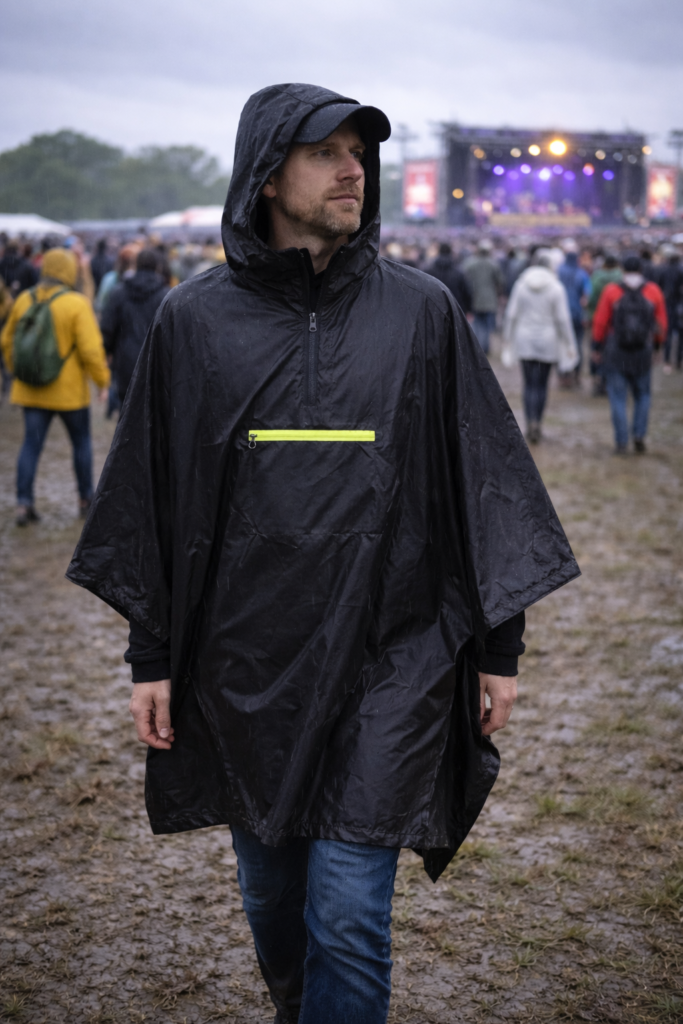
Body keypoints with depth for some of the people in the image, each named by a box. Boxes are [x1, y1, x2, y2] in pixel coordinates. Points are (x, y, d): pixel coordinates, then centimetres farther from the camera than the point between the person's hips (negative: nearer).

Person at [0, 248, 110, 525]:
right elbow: (91, 349, -18)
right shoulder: (77, 304, -15)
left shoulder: (24, 300, 1)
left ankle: (24, 501, -2)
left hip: (31, 390, 4)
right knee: (81, 442, 14)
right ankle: (86, 499, 23)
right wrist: (102, 380, -6)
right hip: (69, 390, -4)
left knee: (31, 444, 7)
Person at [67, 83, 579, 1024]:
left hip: (387, 664, -1)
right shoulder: (194, 320, 1)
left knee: (348, 918, -3)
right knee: (272, 897, 18)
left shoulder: (422, 312, -1)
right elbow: (152, 497, 5)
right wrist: (151, 657, 3)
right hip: (244, 667, 2)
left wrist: (498, 647, 3)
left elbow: (482, 482, 3)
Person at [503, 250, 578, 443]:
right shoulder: (556, 287, -7)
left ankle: (531, 422, -17)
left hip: (525, 340, 0)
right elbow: (562, 318, -7)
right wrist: (569, 345, 1)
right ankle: (537, 424, 16)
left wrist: (508, 337, 11)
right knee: (542, 384, 11)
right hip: (548, 340, 0)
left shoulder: (521, 284, -3)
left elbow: (511, 314, 0)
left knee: (529, 384, 0)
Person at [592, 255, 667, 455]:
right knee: (642, 395, 16)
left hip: (615, 353, -1)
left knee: (618, 397, 5)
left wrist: (600, 345, 9)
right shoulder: (653, 291, -1)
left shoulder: (611, 291, -7)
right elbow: (662, 324, 4)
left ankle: (621, 442, 3)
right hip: (643, 354, 1)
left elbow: (600, 322, -4)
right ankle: (639, 435, 4)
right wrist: (656, 345, 19)